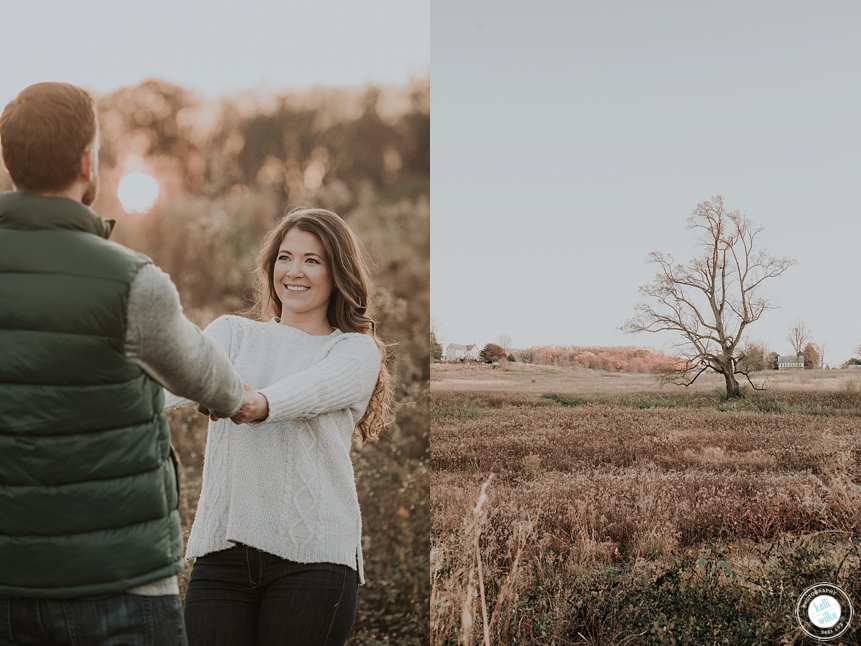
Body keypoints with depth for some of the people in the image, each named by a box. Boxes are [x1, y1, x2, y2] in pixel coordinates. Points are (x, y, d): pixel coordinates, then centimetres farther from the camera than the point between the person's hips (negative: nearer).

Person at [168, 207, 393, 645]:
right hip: (221, 550, 3)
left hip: (311, 555, -2)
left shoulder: (356, 350, 6)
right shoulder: (233, 333, 16)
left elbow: (313, 388, -17)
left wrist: (260, 404, -38)